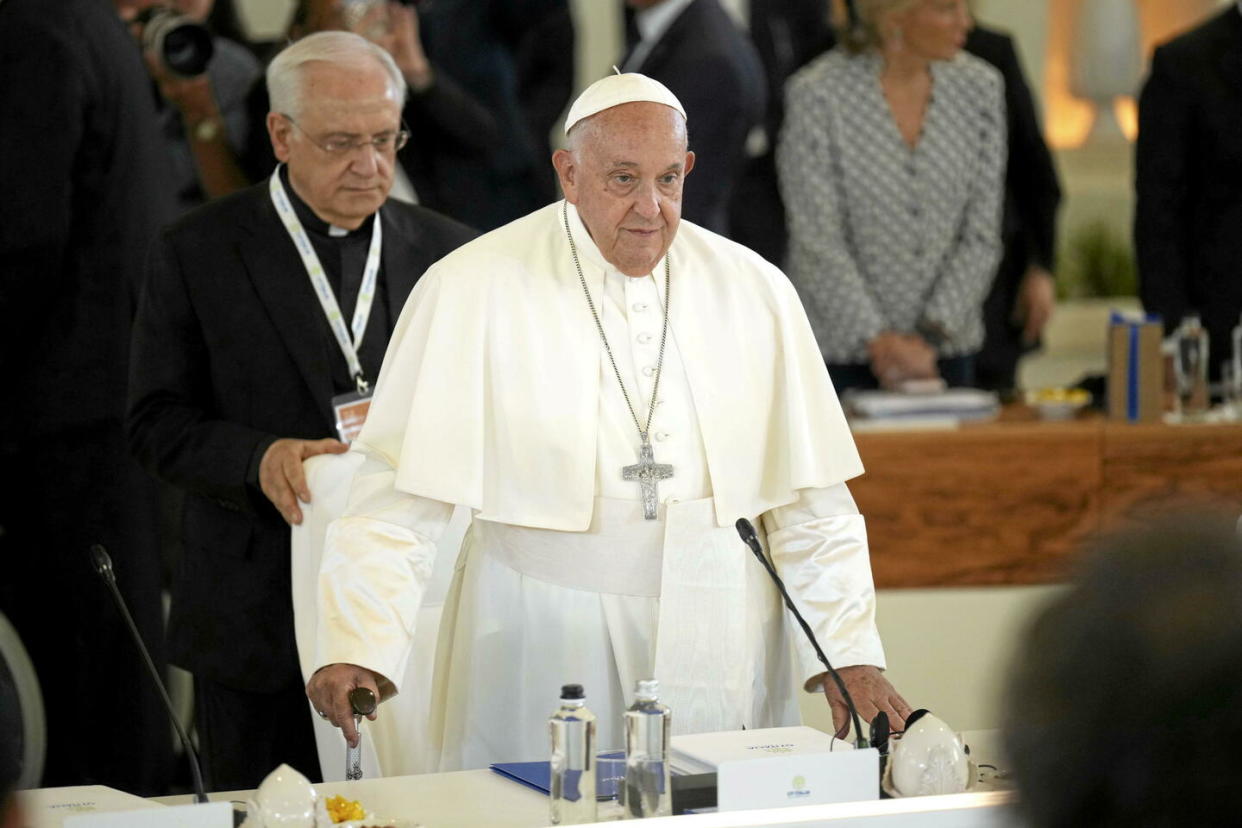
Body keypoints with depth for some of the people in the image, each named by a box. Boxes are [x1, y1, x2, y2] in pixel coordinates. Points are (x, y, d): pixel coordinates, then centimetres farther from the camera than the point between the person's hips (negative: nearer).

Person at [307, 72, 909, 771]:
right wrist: (359, 649, -20)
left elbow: (813, 506, 8)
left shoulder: (754, 291, 6)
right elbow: (399, 499, -8)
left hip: (720, 646, 3)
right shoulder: (473, 291, -4)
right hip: (539, 653, -3)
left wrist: (848, 654, 1)